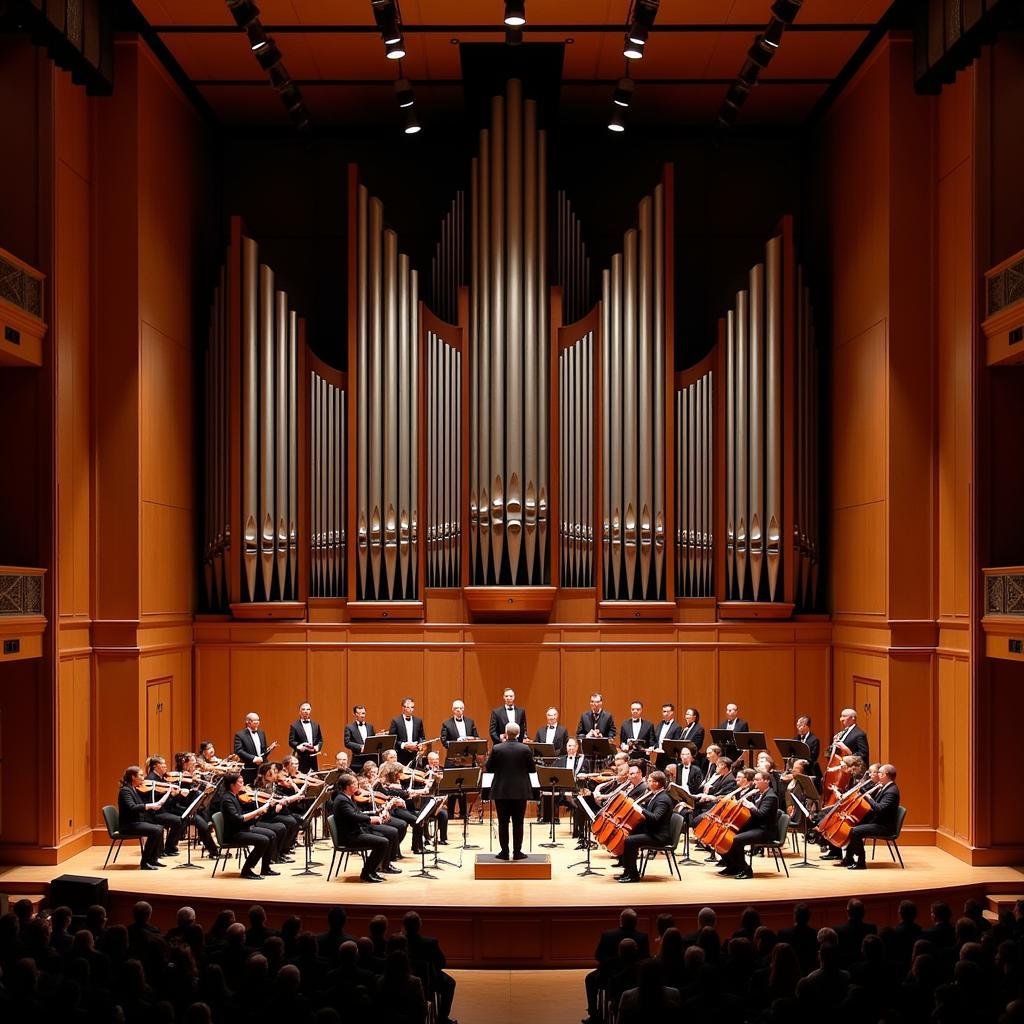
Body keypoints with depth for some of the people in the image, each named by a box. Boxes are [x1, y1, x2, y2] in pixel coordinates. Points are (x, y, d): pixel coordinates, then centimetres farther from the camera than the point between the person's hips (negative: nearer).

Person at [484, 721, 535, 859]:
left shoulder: (497, 749, -7)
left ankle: (504, 852, 9)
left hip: (501, 791, 0)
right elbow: (532, 769, 2)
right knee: (518, 823, 6)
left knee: (503, 822, 7)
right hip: (520, 791, 0)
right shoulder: (525, 749, -7)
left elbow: (488, 768, 1)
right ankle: (517, 852, 7)